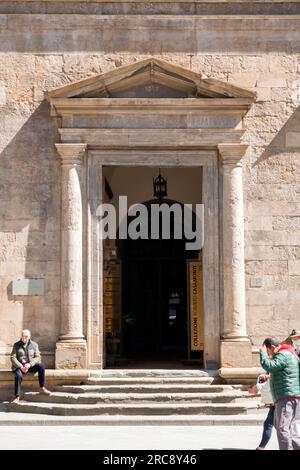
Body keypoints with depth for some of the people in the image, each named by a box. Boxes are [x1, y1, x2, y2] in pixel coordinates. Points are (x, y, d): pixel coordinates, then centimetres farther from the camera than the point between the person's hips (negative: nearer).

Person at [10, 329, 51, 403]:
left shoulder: (34, 345, 5)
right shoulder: (16, 345, 2)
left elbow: (37, 357, -2)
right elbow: (13, 358, -5)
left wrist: (29, 364, -20)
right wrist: (21, 367, -18)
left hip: (30, 365, 2)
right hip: (19, 366, -2)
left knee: (41, 366, -27)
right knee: (18, 376, -34)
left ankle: (42, 388, -19)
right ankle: (17, 397, -30)